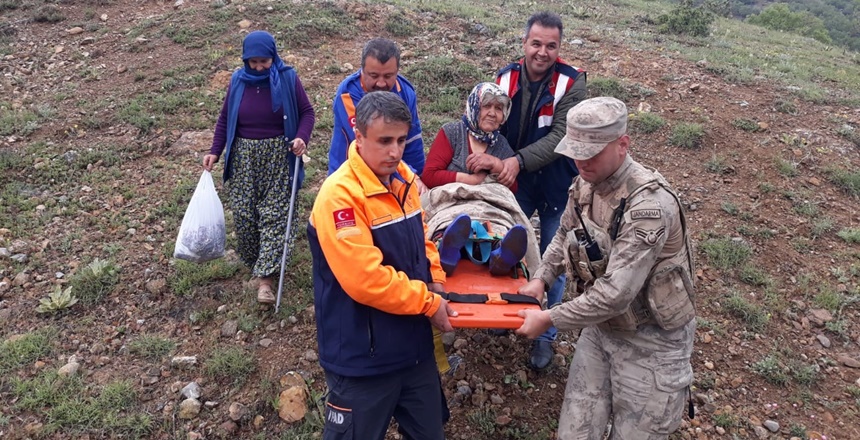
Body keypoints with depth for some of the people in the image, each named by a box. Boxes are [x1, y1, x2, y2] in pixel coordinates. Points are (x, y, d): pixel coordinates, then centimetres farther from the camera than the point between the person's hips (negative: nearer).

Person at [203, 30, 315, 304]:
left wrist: (302, 138, -19)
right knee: (243, 214, 3)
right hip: (244, 156, 3)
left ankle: (265, 277, -6)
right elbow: (225, 119, 9)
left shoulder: (288, 79, -6)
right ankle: (253, 261, 26)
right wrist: (215, 151, 0)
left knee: (274, 213, -7)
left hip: (278, 156, -3)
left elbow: (306, 112, 0)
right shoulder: (238, 81, 1)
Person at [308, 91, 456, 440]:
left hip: (414, 346, 8)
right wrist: (429, 304, -18)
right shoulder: (340, 195, -24)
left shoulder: (403, 178, 2)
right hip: (363, 358, -7)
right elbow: (366, 280, -29)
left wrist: (435, 280, 0)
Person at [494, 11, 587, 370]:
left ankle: (546, 334, 25)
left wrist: (519, 160, -34)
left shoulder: (572, 83, -17)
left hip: (556, 186, -3)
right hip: (517, 182, 3)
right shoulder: (505, 79, -7)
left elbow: (560, 137, -24)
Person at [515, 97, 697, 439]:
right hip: (600, 327, 7)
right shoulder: (585, 184, -4)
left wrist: (548, 319, -21)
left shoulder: (649, 203, -29)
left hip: (650, 341, -6)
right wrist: (541, 279, 3)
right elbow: (565, 235, 17)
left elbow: (616, 294, -32)